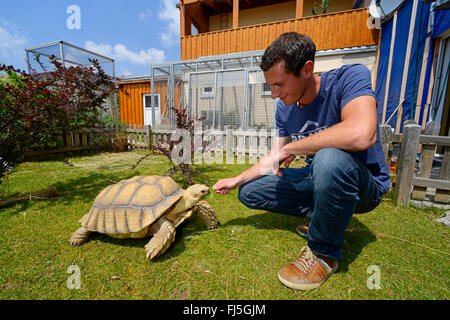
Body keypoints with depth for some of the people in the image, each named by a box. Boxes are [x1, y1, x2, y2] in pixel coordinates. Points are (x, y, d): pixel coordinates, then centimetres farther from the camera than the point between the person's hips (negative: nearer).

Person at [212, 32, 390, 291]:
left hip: (365, 185, -5)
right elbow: (274, 158, 6)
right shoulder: (285, 108, -3)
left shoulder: (350, 76, -20)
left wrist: (290, 148, -27)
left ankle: (324, 253, -14)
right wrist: (236, 180, -1)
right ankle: (327, 216, 6)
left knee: (330, 158, -40)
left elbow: (361, 135, -39)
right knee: (249, 192, 1)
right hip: (317, 179, 6)